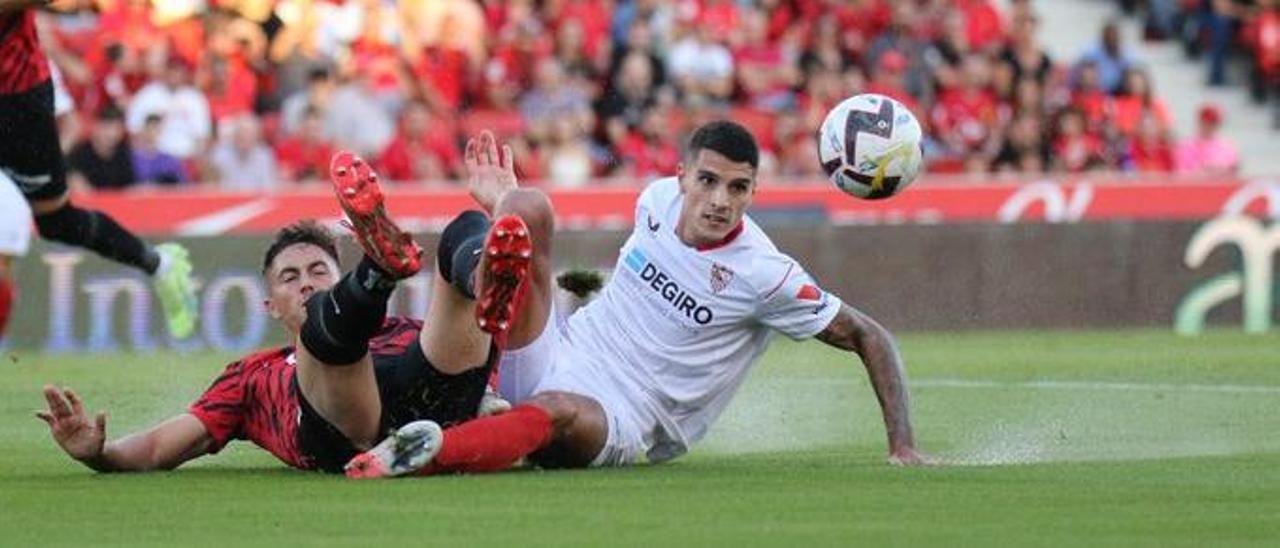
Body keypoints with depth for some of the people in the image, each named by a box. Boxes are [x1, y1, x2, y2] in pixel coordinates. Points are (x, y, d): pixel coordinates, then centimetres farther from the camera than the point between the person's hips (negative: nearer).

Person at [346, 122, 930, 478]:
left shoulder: (764, 276, -13)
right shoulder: (658, 198, 3)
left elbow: (869, 337, -6)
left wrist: (903, 448, -12)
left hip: (616, 427, -5)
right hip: (547, 359, 5)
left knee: (556, 410, -47)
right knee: (527, 206, -14)